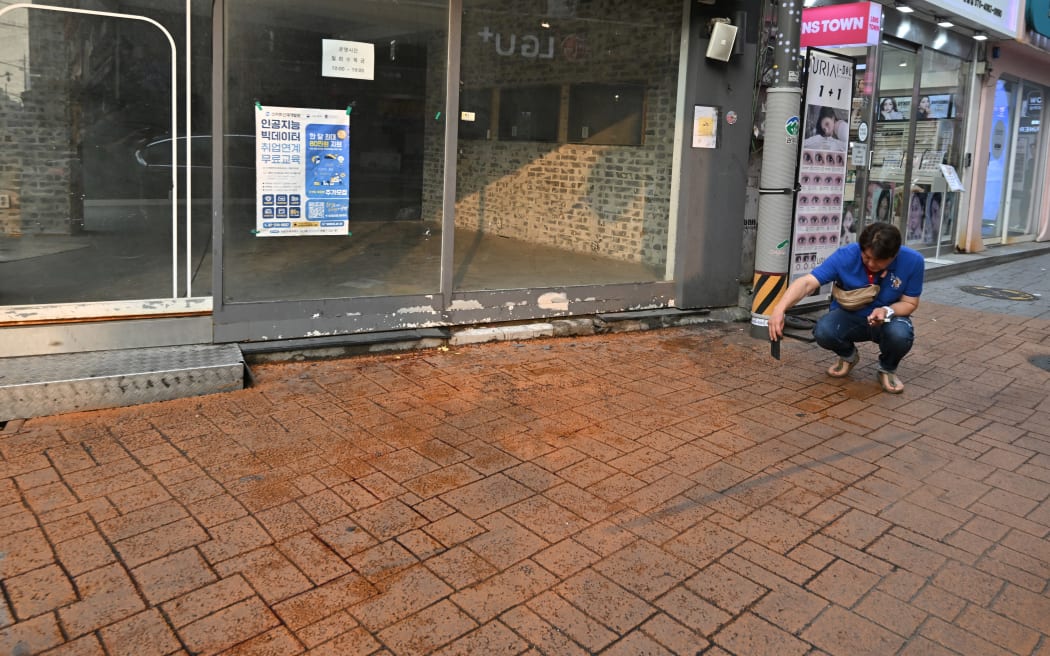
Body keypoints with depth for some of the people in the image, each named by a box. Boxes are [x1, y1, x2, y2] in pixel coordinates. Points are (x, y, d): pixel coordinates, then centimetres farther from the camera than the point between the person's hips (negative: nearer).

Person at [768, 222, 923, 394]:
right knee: (823, 331, -32)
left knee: (900, 334, -36)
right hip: (849, 316, 0)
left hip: (888, 318, 0)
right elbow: (807, 282, -33)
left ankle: (888, 369, 2)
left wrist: (887, 311, -32)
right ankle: (848, 356, 7)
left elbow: (909, 303, -9)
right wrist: (779, 309, -49)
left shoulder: (912, 261, -21)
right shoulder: (845, 256, -24)